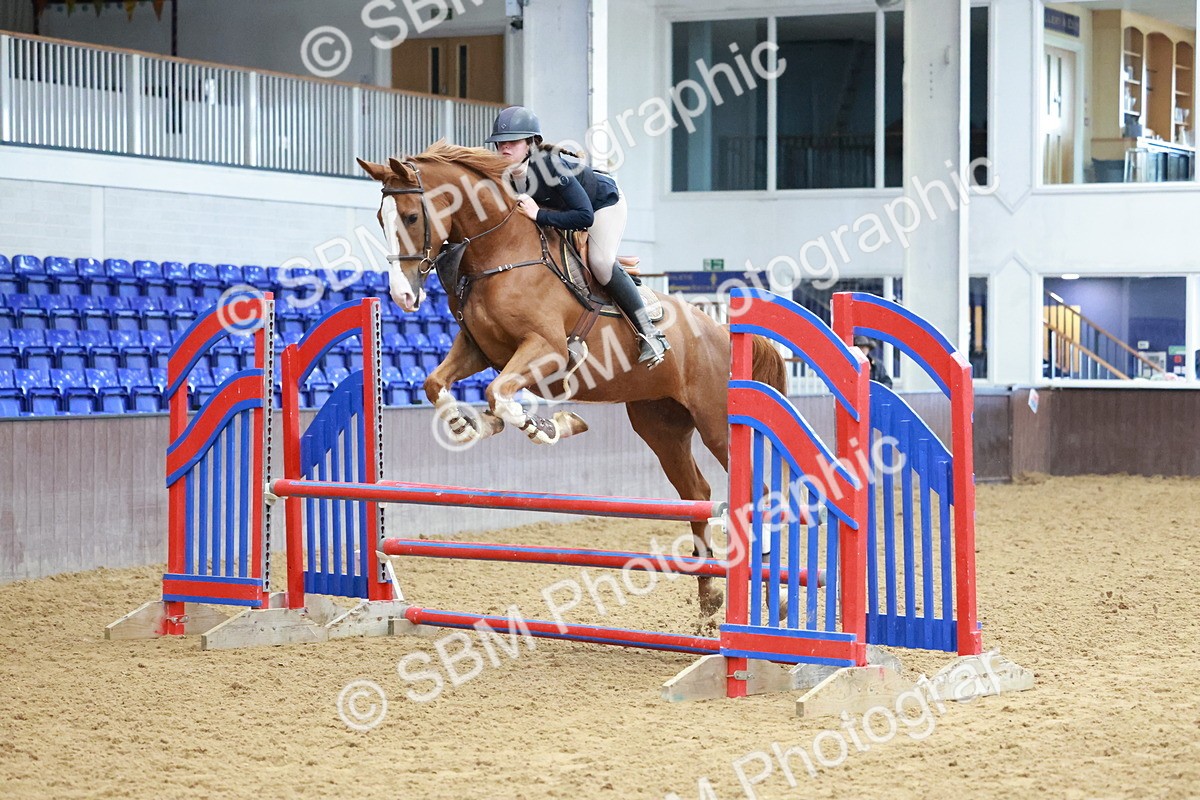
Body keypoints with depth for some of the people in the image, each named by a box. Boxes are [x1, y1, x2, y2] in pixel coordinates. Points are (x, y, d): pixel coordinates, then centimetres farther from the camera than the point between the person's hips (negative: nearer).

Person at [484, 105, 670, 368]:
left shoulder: (550, 167, -41)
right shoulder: (504, 175, -21)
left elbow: (585, 216, -45)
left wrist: (539, 215, -48)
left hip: (604, 201, -8)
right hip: (562, 207, 8)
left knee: (601, 262, -24)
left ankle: (650, 334, -18)